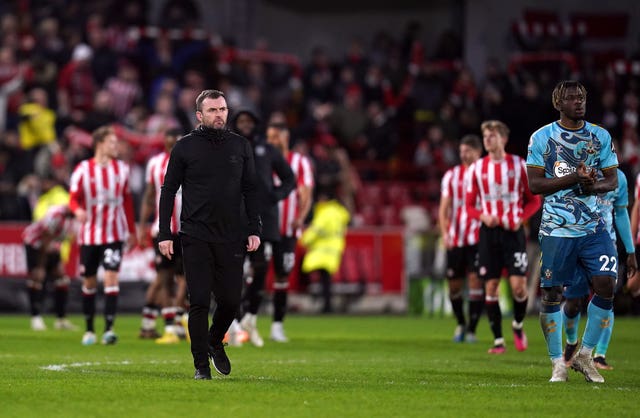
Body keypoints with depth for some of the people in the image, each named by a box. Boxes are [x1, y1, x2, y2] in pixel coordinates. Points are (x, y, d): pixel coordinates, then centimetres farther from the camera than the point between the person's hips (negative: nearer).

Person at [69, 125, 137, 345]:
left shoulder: (121, 168, 5)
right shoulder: (83, 169, -4)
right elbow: (73, 197, -4)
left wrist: (132, 230, 15)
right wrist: (78, 210, -27)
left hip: (114, 234, 0)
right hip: (89, 234, 0)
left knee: (111, 277, -14)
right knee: (89, 282, 8)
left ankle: (109, 328, -17)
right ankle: (89, 329, 22)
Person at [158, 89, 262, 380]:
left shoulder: (241, 146, 9)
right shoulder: (185, 147, 1)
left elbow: (250, 190, 13)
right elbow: (168, 190, 4)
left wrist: (254, 230, 4)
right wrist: (164, 234, -3)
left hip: (232, 239, 2)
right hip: (196, 238, -2)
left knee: (231, 300, 2)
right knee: (199, 302, -4)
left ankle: (215, 342, 31)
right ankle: (201, 365, 6)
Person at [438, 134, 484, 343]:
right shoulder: (451, 175, 9)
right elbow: (444, 207, 6)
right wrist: (444, 232, -7)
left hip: (478, 237, -3)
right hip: (456, 239, 3)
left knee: (475, 279, -12)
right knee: (454, 284, 5)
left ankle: (472, 329, -5)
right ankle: (460, 324, 27)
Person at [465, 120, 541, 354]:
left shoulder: (518, 165, 1)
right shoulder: (477, 168, 6)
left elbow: (534, 200, 6)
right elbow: (469, 205, 10)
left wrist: (521, 218, -11)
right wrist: (483, 216, -11)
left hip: (513, 232, -2)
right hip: (489, 232, 2)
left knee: (518, 285, -10)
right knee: (491, 287, -2)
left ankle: (518, 326, 17)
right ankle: (498, 340, 6)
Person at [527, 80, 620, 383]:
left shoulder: (600, 137, 8)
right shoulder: (542, 138, -2)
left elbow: (612, 180, 10)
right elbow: (534, 184, -8)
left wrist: (594, 186, -13)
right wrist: (574, 178, -18)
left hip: (593, 225, 3)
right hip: (556, 229, -3)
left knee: (606, 286, -9)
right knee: (552, 293, 0)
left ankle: (585, 355, 7)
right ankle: (558, 363, 11)